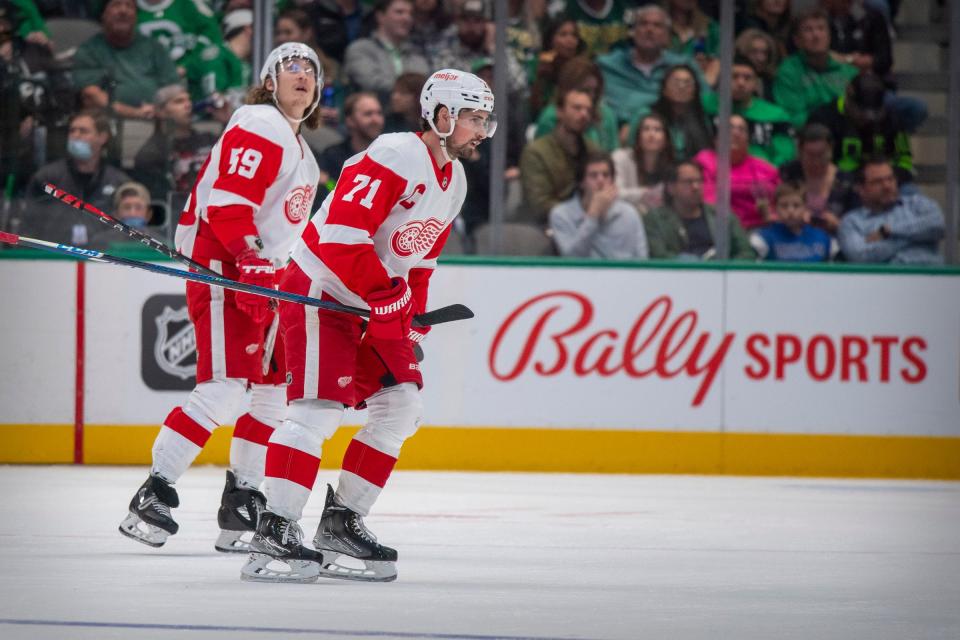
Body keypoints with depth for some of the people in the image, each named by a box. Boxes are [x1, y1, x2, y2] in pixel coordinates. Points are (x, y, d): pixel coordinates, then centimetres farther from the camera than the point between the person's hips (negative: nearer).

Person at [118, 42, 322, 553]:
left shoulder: (299, 149, 23)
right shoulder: (260, 127, -10)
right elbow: (227, 201, -21)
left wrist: (277, 278, 27)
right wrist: (251, 260, -27)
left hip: (261, 277, 10)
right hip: (222, 273, -10)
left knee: (276, 391, 8)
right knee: (224, 389, -18)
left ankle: (241, 501, 15)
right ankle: (152, 498, -17)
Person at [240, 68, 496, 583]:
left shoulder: (453, 181, 12)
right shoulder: (396, 157, -20)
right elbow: (342, 235, -27)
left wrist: (413, 324, 13)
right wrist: (390, 300, -21)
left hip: (371, 304, 10)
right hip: (319, 290, -10)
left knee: (400, 404, 5)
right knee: (320, 407, -19)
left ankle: (341, 521, 12)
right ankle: (274, 532, -20)